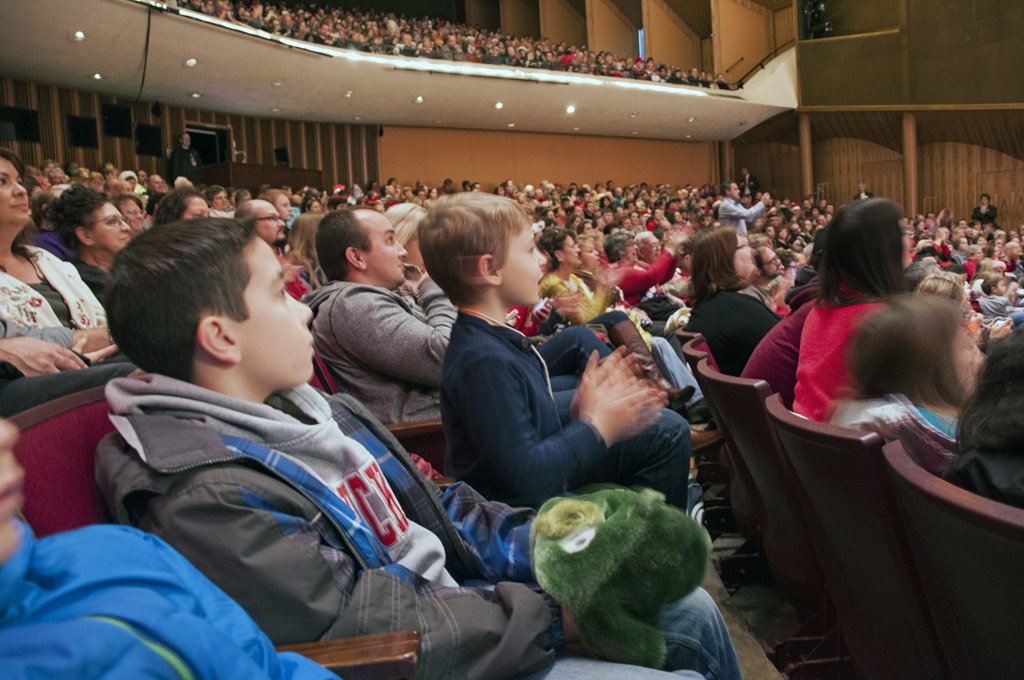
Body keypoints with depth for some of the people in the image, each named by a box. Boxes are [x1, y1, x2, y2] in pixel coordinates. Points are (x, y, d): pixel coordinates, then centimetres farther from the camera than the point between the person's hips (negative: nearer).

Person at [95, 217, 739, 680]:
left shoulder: (309, 407, 5)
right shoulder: (207, 497, -24)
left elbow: (436, 510, 8)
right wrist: (559, 612, -19)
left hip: (457, 598, 8)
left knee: (690, 611, 9)